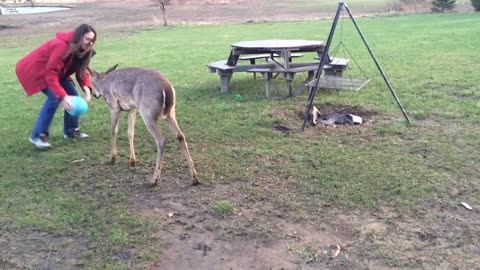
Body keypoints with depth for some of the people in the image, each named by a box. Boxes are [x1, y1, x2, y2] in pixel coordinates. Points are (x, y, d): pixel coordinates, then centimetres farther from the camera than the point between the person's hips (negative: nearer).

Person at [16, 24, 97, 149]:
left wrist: (86, 88, -27)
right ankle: (38, 135, -16)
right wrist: (62, 96, -43)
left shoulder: (81, 50, -7)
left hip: (55, 71, 9)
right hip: (34, 70, -9)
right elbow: (51, 74, -36)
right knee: (54, 97, -25)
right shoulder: (62, 46, -34)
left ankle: (71, 130, 13)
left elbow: (82, 71, -6)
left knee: (73, 95, -1)